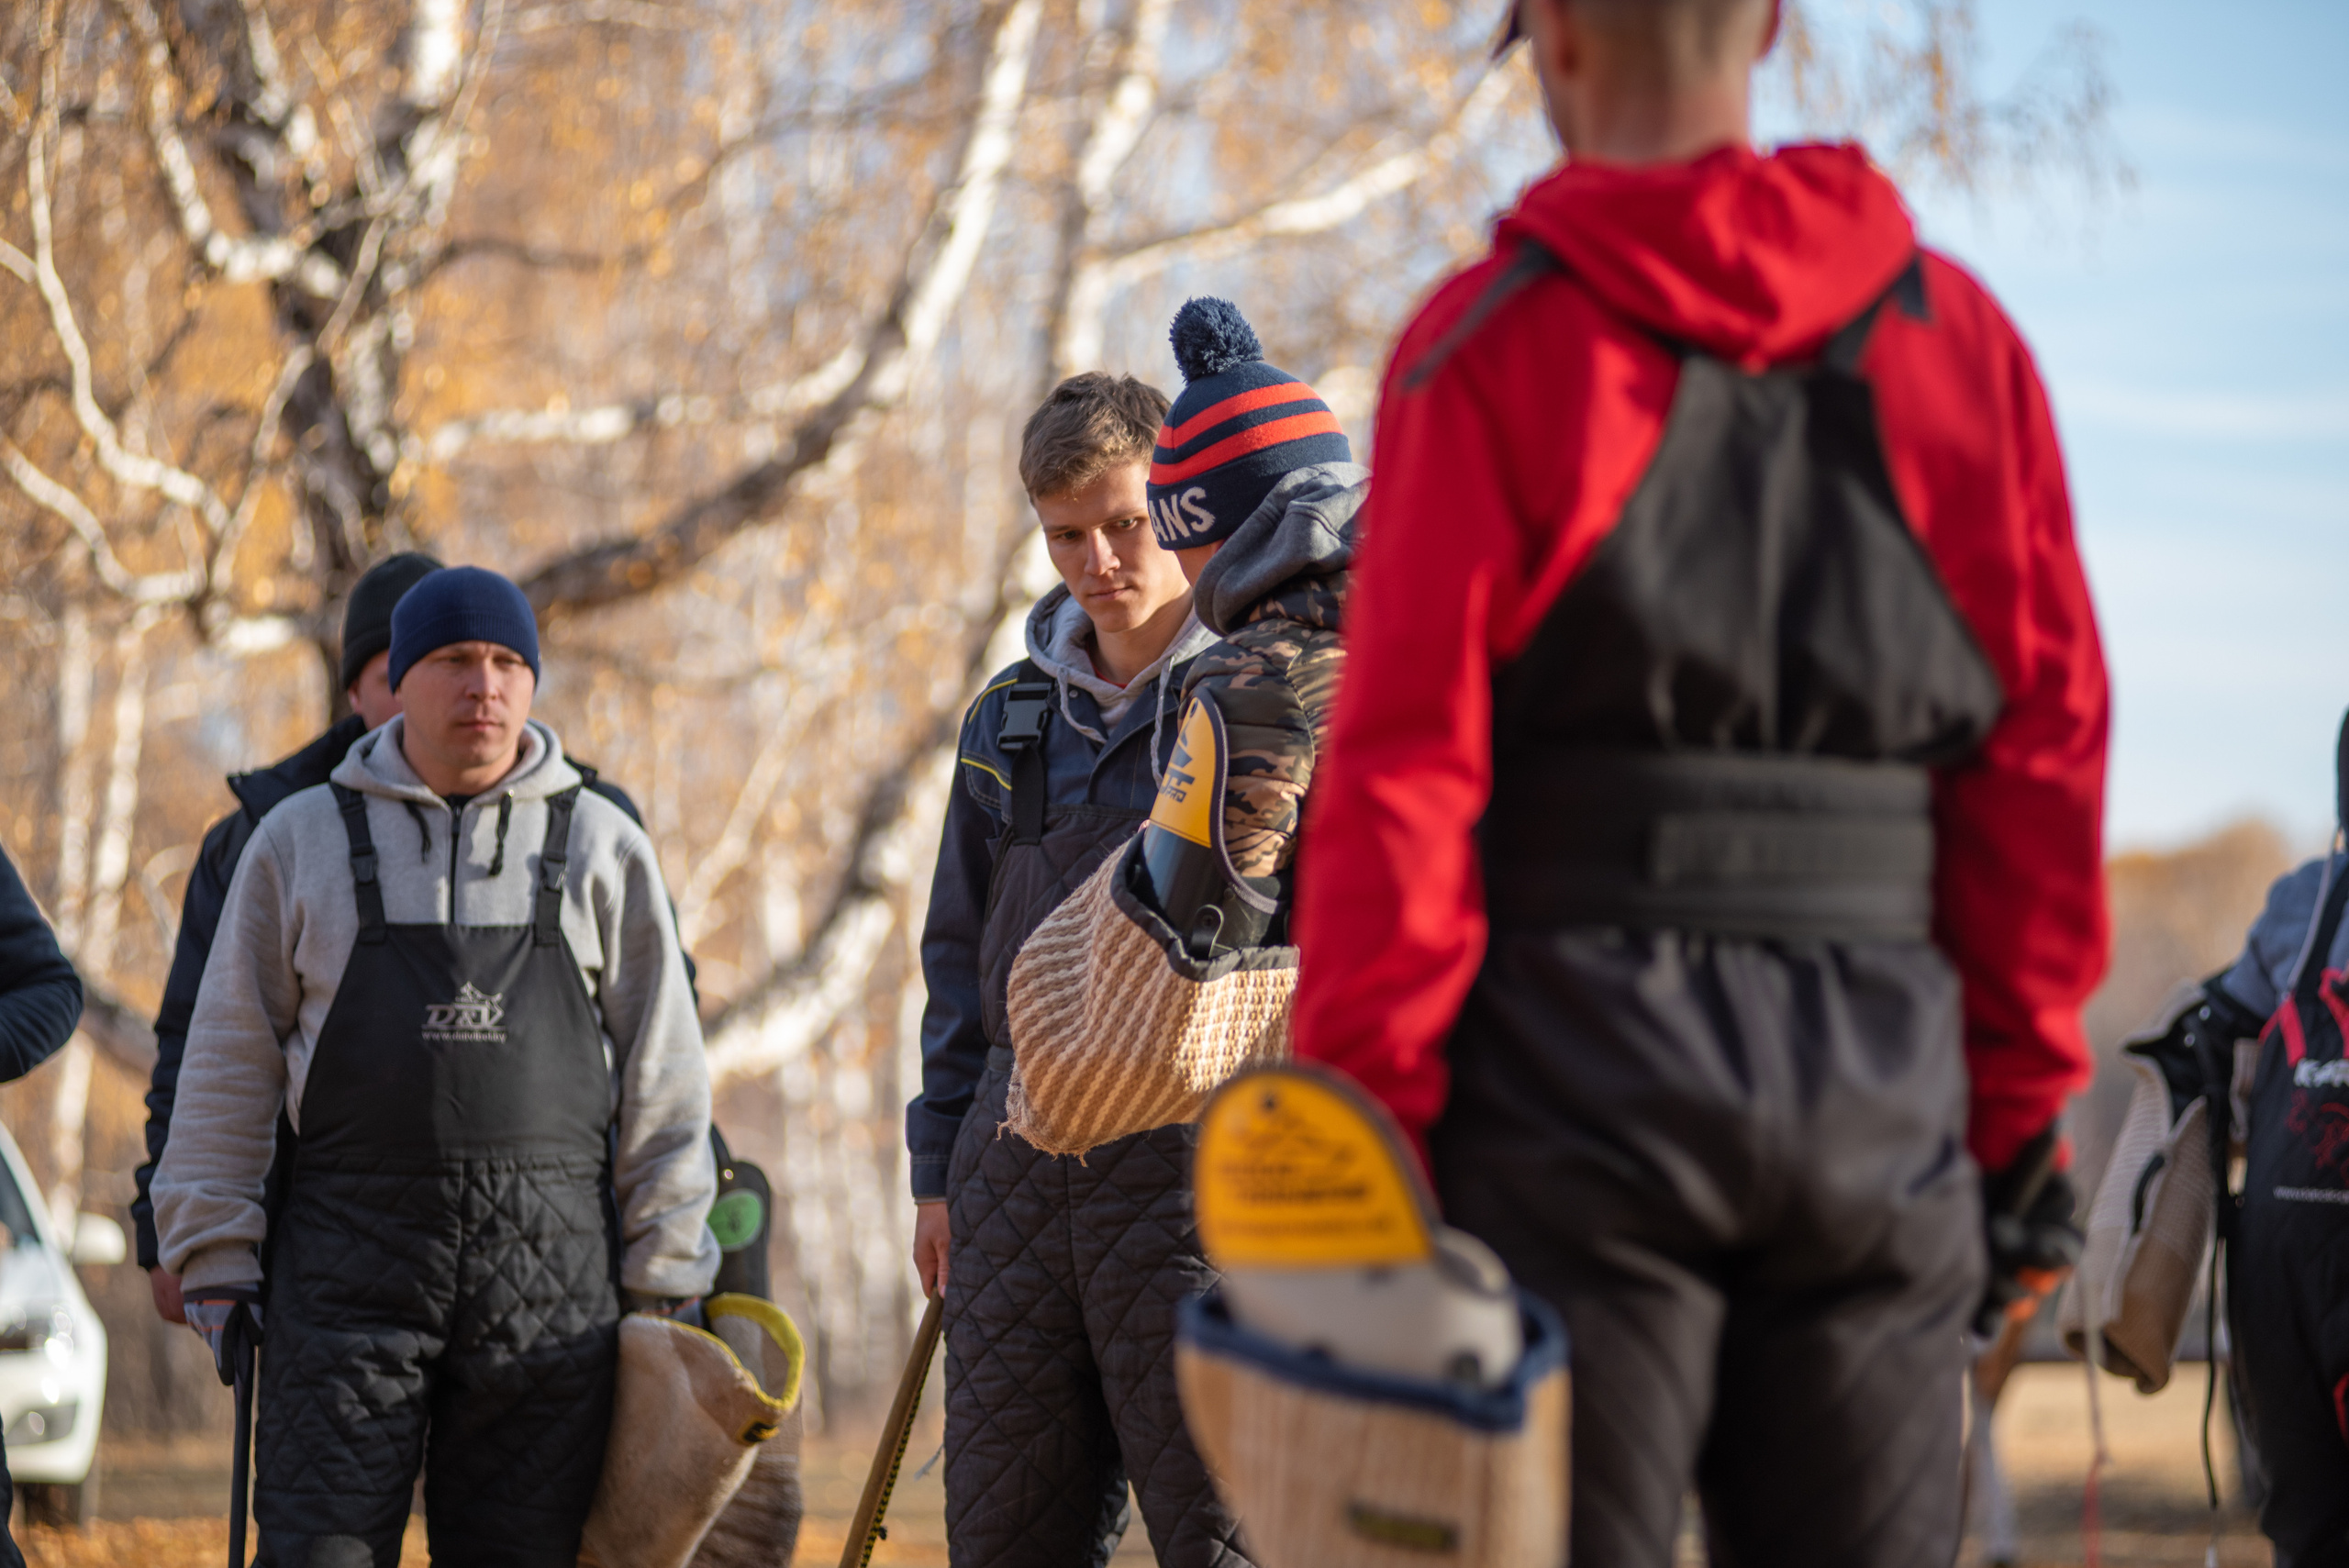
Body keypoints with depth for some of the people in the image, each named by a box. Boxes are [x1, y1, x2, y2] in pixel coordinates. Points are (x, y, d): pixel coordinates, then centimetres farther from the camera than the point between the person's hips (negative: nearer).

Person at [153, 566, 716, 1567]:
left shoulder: (602, 847, 9)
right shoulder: (300, 841, 9)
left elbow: (662, 1079, 8)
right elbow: (230, 1067, 10)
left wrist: (664, 1279, 3)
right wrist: (214, 1259, 4)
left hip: (549, 1270, 1)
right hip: (351, 1253, -1)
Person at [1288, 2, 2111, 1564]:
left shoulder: (1498, 343, -3)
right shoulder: (1960, 338, 9)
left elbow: (1402, 766, -9)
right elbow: (2046, 757, 8)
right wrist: (2018, 1119, 13)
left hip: (1578, 1086, -3)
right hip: (1881, 1111, 4)